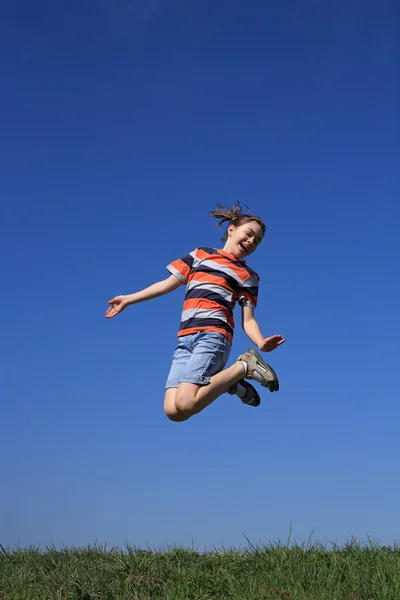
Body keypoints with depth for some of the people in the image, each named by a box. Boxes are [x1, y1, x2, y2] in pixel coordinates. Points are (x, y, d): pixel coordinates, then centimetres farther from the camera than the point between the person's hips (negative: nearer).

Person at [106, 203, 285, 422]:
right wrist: (129, 299, 22)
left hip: (213, 335, -4)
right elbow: (169, 283, 24)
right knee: (172, 410, -13)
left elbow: (248, 320, 6)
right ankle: (228, 381, 8)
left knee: (184, 405, -24)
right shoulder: (200, 255, 22)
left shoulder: (248, 276, 14)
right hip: (185, 339, 4)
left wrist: (261, 343, -15)